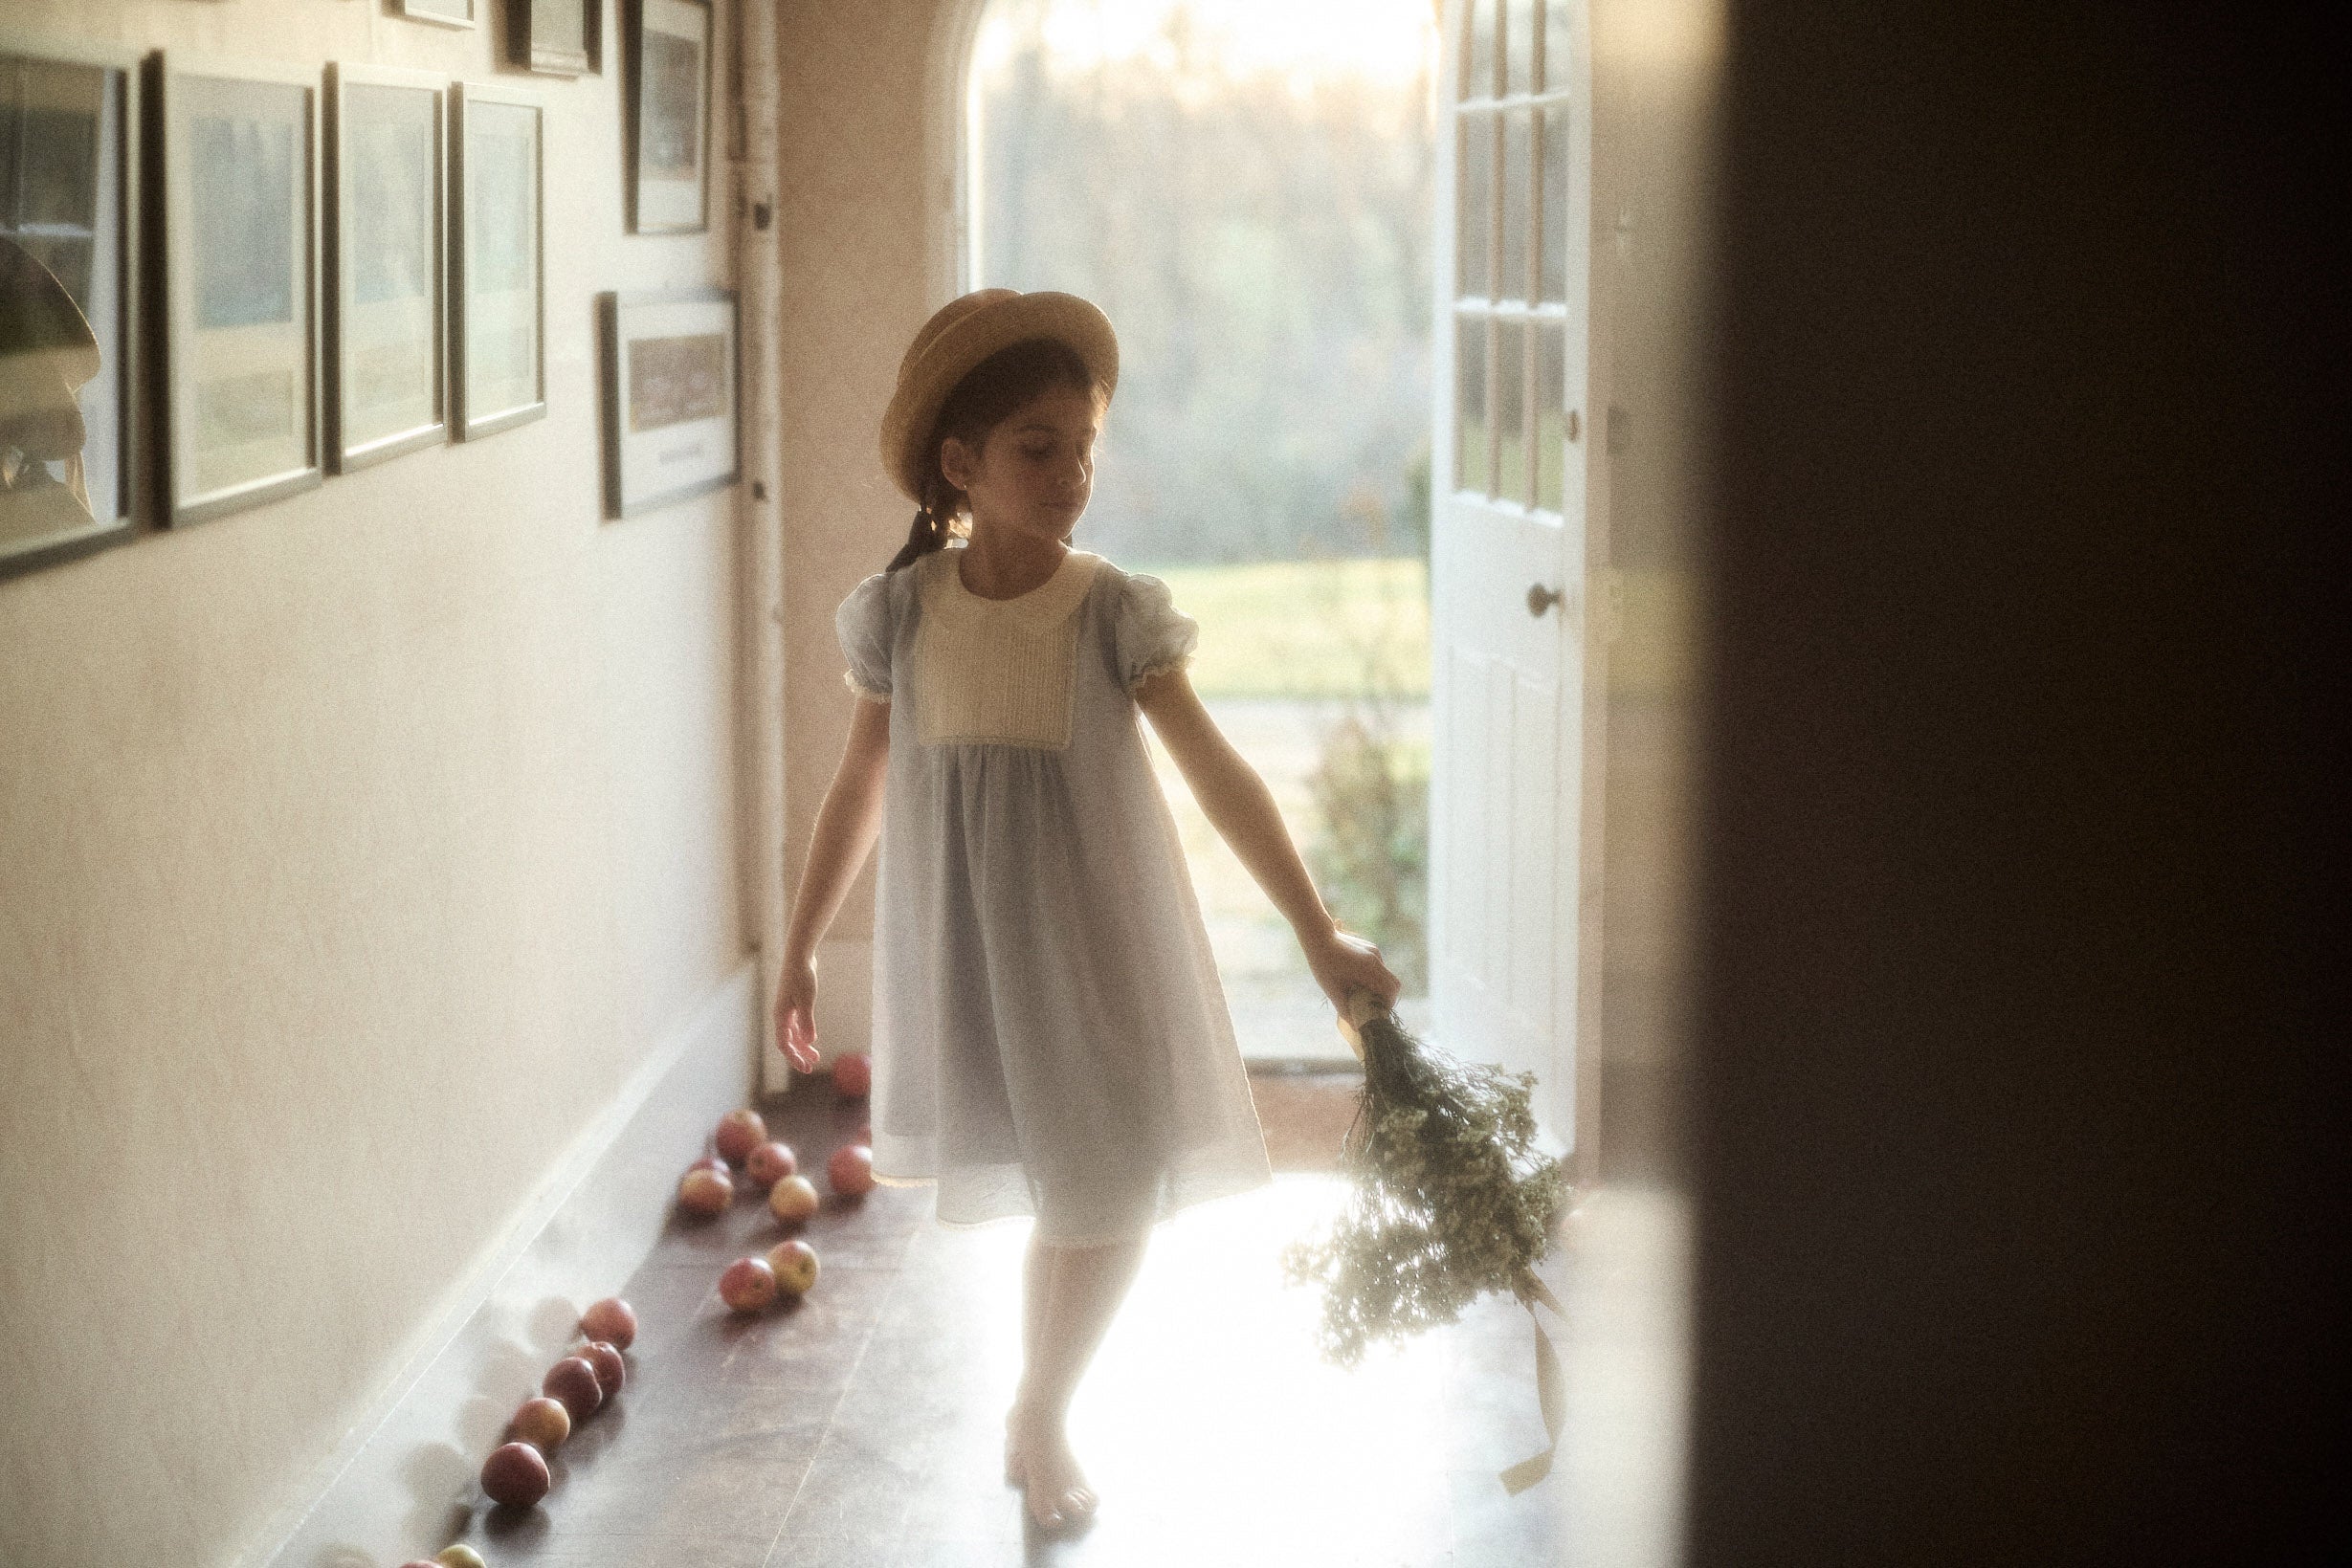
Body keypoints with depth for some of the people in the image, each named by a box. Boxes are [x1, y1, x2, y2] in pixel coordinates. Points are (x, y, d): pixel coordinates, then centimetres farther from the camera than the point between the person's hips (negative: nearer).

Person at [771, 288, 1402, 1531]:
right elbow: (859, 789, 6)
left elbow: (1217, 774, -13)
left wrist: (1316, 932, -20)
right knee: (1058, 1195, 1)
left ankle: (1040, 1423, 27)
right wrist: (799, 951, 11)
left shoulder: (1115, 613, -10)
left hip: (1096, 947, 0)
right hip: (965, 947, 0)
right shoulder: (902, 613, -5)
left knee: (1106, 1195, 3)